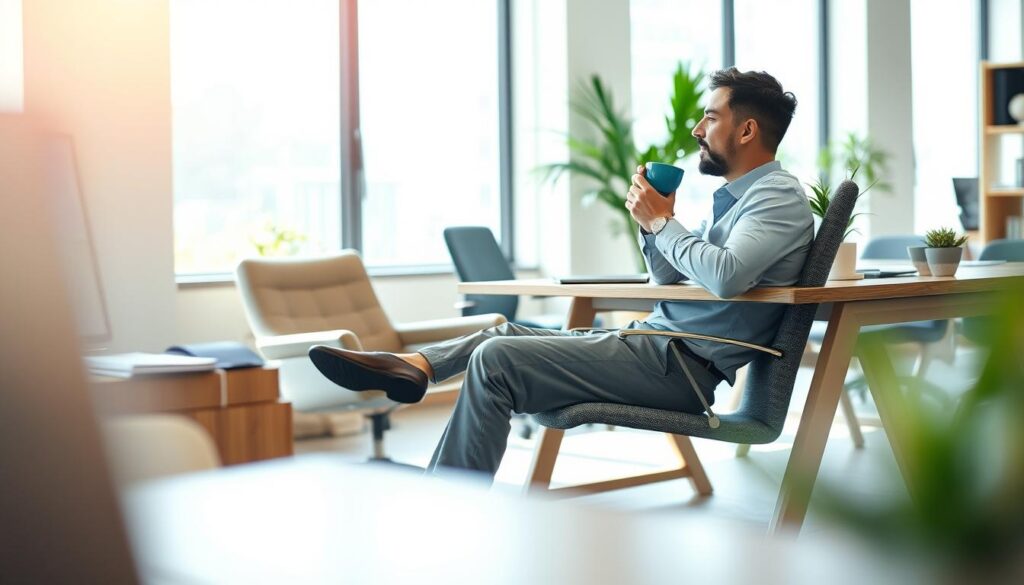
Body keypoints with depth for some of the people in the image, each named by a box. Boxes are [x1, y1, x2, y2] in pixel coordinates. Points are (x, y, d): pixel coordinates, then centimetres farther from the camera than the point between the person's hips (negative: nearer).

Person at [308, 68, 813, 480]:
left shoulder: (780, 196, -11)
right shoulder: (733, 197, 20)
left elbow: (726, 276, -30)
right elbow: (668, 277, 25)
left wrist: (662, 222, -15)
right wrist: (651, 222, 6)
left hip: (680, 366, -10)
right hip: (656, 339, 10)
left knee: (496, 359, -16)